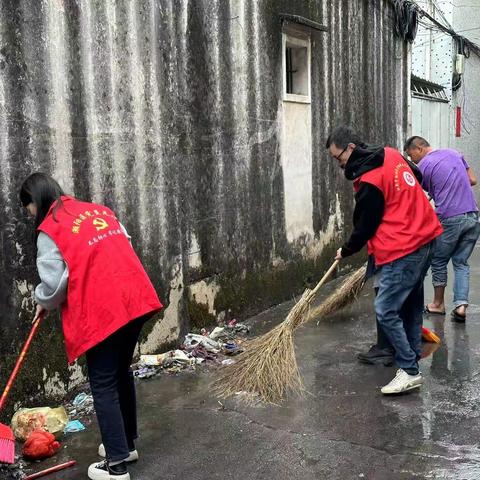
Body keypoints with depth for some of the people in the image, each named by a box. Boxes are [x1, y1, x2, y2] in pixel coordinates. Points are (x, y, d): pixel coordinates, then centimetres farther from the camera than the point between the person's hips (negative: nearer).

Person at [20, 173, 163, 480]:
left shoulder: (49, 230, -6)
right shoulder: (100, 210, 15)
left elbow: (54, 284, -8)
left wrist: (43, 302, 12)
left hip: (101, 312, -7)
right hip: (135, 299, 7)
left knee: (104, 386, 4)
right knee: (122, 372, 21)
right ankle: (127, 443, 34)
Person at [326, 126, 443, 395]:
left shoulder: (369, 182, -19)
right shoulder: (391, 154, 7)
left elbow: (364, 226, -9)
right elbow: (418, 178, 25)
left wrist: (346, 252, 7)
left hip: (403, 250, -10)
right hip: (425, 237, 10)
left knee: (386, 311, -8)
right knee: (412, 303, 18)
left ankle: (410, 372, -5)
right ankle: (413, 354, 29)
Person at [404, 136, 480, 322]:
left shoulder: (423, 166, -2)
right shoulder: (454, 153, 14)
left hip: (449, 219, -5)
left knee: (439, 262, 13)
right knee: (461, 262, 12)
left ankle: (438, 304, 24)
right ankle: (461, 305, 0)